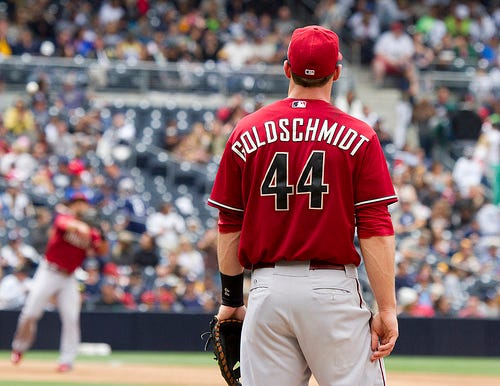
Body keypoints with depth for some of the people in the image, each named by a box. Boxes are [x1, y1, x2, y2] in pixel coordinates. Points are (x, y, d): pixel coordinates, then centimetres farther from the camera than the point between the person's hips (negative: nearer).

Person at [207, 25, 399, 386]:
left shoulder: (246, 133, 6)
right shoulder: (358, 137, -2)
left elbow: (230, 227, 9)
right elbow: (376, 230, -6)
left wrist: (231, 298, 18)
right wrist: (387, 308, -4)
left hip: (267, 289, 3)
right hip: (333, 288, -3)